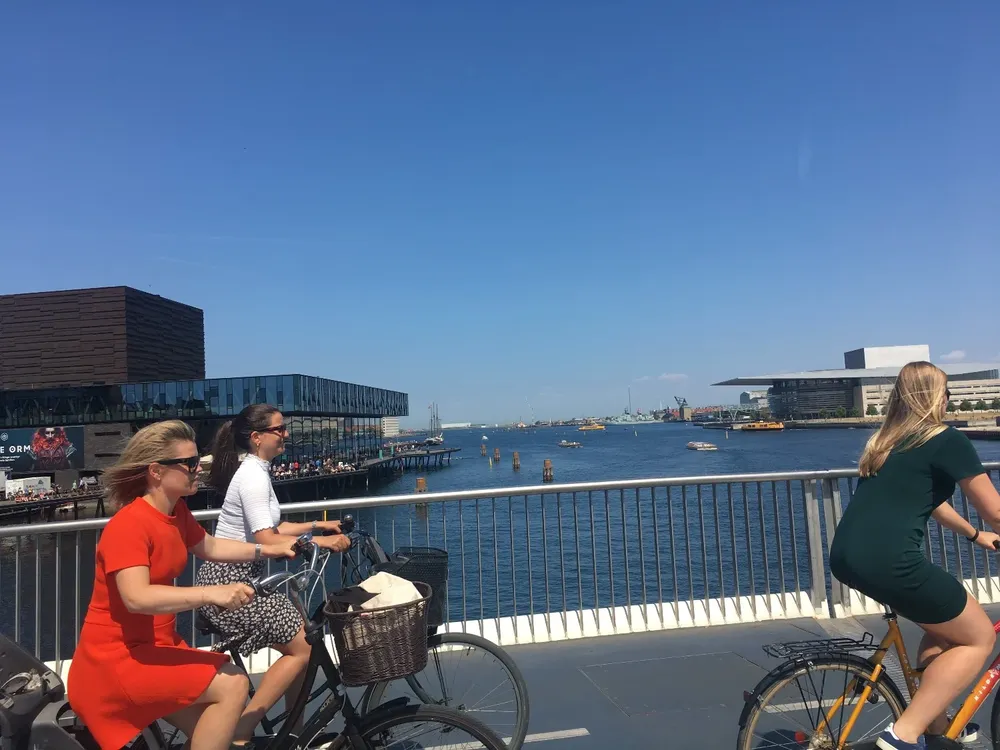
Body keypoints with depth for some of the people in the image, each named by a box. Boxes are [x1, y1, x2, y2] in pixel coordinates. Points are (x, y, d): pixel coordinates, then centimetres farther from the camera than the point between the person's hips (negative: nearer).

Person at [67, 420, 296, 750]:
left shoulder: (176, 512, 2)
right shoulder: (128, 525, -25)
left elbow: (207, 547, 18)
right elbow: (137, 598, -37)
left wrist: (266, 550, 10)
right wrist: (211, 593, -46)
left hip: (156, 644, 9)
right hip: (118, 657, -9)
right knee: (231, 685, -21)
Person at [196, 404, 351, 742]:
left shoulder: (256, 470, 11)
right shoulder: (253, 476, -19)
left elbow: (270, 528, 18)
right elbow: (266, 541, -25)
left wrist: (318, 525, 15)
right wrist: (321, 542, -21)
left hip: (238, 576, 10)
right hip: (229, 580, -10)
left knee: (301, 640, 12)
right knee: (301, 648, -8)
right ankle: (239, 734, 0)